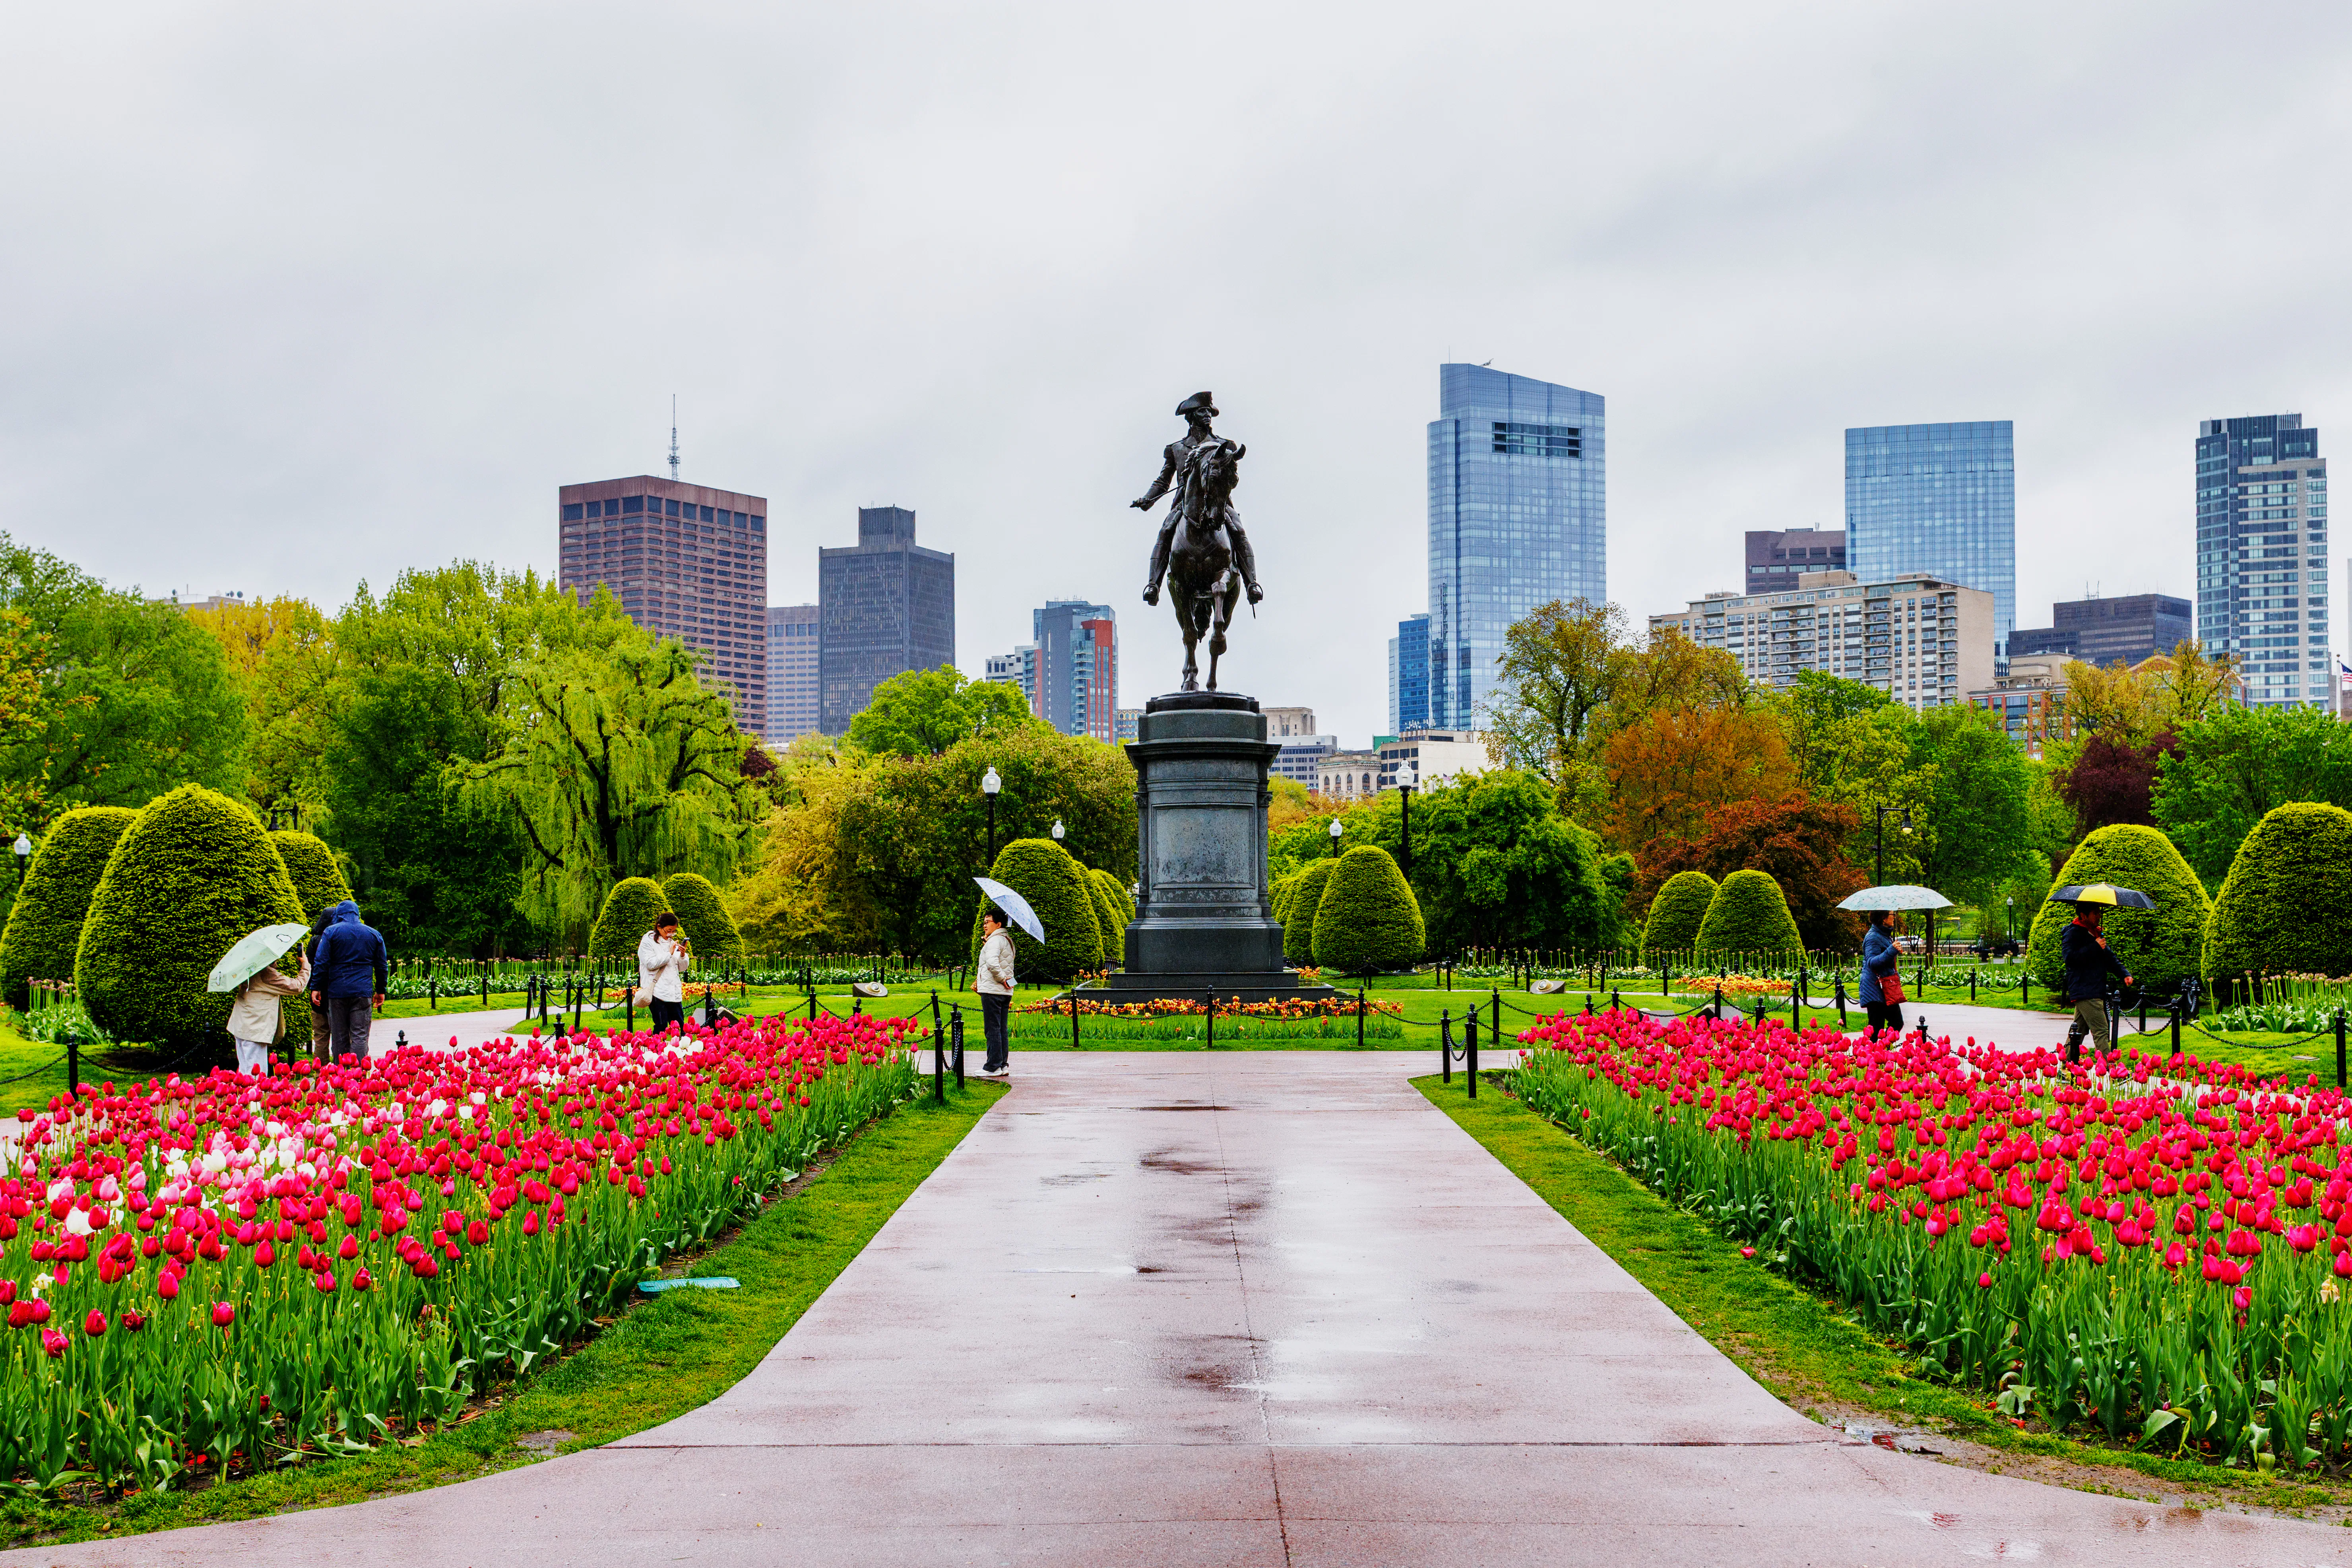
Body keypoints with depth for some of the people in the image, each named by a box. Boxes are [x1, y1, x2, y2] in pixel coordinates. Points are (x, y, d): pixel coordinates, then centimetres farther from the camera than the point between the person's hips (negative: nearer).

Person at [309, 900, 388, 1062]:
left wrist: (316, 988, -1)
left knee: (339, 1038, 6)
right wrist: (380, 991, 21)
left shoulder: (331, 932, 1)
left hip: (337, 993, -1)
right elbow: (382, 966, 13)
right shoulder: (374, 934, 10)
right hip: (363, 993, 1)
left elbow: (321, 963, -5)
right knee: (360, 1037, -2)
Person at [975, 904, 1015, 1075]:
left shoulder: (994, 940, -12)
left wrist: (1002, 978, -16)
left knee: (992, 1029, -7)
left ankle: (993, 1066, -7)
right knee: (1003, 1028, 11)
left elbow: (992, 963, -25)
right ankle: (1003, 1064, 13)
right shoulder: (1008, 941, 19)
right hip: (1006, 991, 9)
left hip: (992, 990, -9)